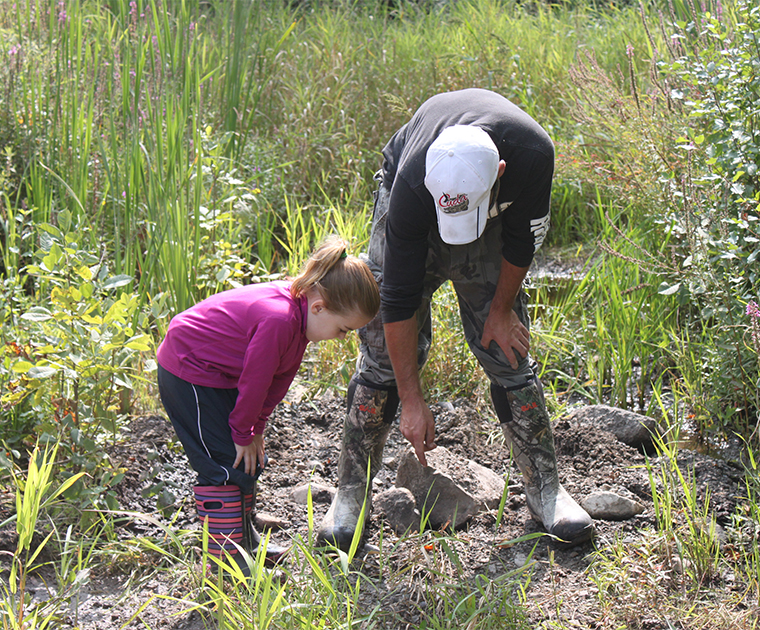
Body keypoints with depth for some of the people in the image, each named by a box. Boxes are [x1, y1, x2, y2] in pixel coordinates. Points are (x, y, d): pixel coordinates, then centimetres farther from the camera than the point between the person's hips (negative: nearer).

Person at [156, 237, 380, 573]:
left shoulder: (299, 311, -3)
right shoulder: (278, 319, -34)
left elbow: (280, 377, 5)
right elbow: (255, 381, -25)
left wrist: (255, 429, 6)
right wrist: (244, 434, -11)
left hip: (217, 374, 10)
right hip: (187, 373, -10)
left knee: (247, 460, 16)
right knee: (225, 466, -10)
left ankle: (245, 541, 30)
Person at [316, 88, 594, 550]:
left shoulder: (533, 154, -38)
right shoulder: (411, 187, -41)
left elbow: (521, 238, -15)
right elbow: (399, 299, -33)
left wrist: (501, 310, -5)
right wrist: (412, 401, -29)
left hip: (498, 217, 2)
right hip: (415, 220, -1)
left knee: (507, 352, -3)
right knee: (385, 352, -7)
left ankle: (546, 487, 8)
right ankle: (352, 493, 3)